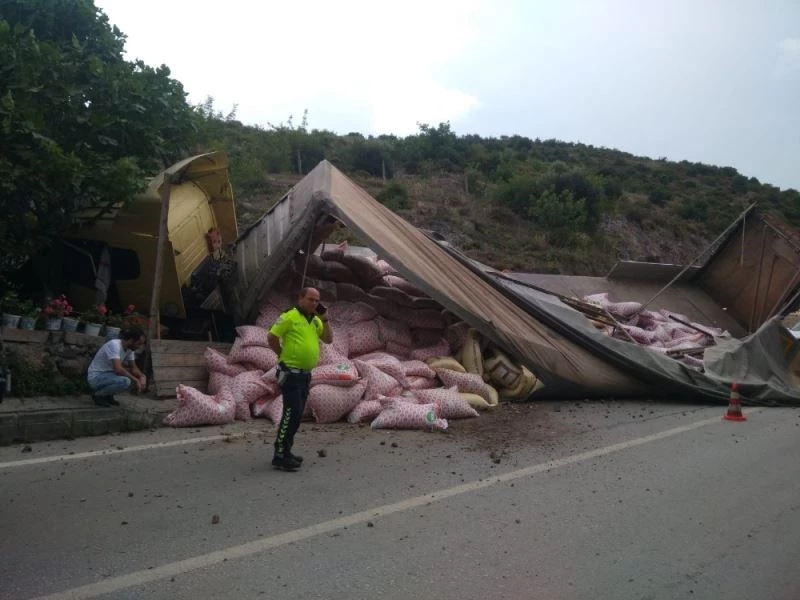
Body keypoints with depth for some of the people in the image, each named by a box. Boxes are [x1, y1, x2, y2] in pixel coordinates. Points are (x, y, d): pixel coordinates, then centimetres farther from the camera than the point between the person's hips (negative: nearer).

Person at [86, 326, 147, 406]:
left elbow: (133, 367, 6)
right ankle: (98, 394, -8)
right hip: (95, 377, -9)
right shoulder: (114, 345, -26)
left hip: (109, 375, 9)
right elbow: (118, 369, -36)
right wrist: (135, 380, -28)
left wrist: (142, 376, -14)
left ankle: (108, 394, 8)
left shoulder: (129, 348, 0)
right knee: (125, 381, -32)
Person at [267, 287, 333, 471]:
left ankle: (286, 451, 22)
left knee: (297, 413, 12)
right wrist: (284, 355, -3)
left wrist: (324, 318, 0)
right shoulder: (289, 317, -11)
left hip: (305, 373, 8)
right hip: (290, 373, -8)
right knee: (292, 412, -12)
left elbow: (329, 339, 9)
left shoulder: (315, 321, 11)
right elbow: (271, 337, -12)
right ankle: (280, 456, -6)